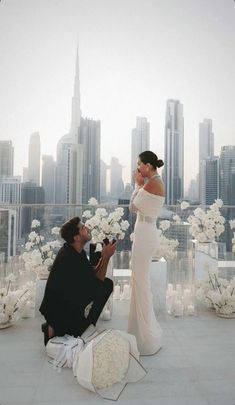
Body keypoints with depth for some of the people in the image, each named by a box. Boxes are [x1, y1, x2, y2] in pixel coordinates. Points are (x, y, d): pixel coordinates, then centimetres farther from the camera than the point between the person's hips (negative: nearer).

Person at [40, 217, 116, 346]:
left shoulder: (79, 252, -1)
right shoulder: (68, 257, -29)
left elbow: (93, 275, 2)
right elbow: (97, 281, -23)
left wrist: (103, 257, -10)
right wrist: (106, 257, -22)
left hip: (72, 300, 9)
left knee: (107, 284, -1)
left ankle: (87, 324, 10)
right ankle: (53, 329, 1)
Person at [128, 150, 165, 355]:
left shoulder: (152, 183, -16)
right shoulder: (156, 182, 14)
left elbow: (133, 206, -9)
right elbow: (139, 206, 14)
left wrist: (138, 184, -2)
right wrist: (141, 185, 9)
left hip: (144, 234, -10)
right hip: (147, 233, 10)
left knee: (141, 281, 0)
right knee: (141, 280, 19)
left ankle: (146, 338, 14)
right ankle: (145, 328, 34)